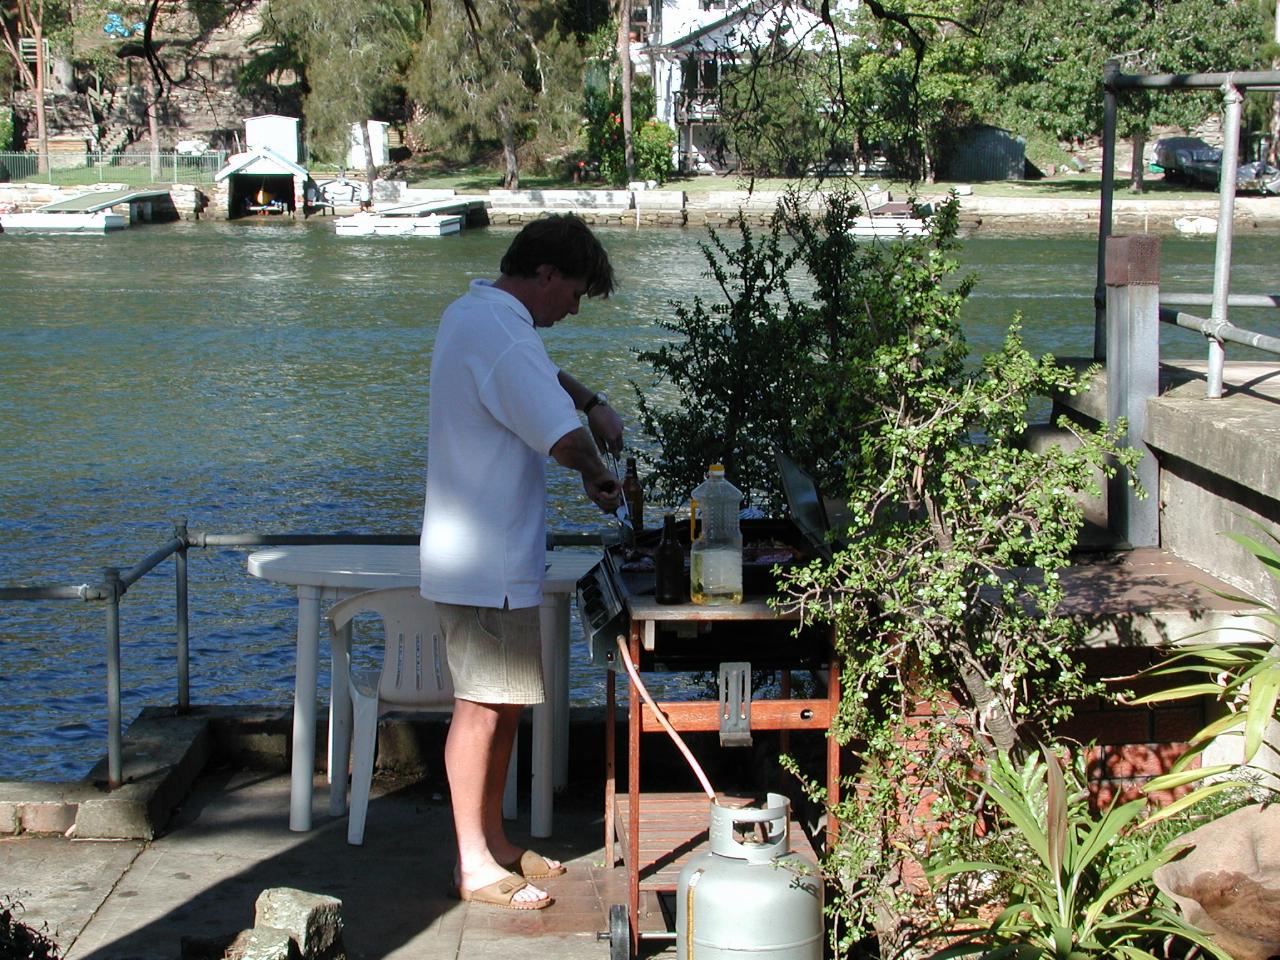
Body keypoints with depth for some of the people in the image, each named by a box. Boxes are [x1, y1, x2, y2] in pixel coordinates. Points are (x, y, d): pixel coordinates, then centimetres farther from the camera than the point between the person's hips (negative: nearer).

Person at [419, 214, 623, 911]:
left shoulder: (471, 311, 13)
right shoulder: (503, 336, -21)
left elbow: (539, 375, 34)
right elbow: (565, 439, -29)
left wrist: (592, 401, 18)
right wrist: (599, 477, -8)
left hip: (481, 554, 11)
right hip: (486, 562, -11)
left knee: (504, 702, 17)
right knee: (483, 707, -4)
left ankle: (494, 842, 26)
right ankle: (473, 866, 4)